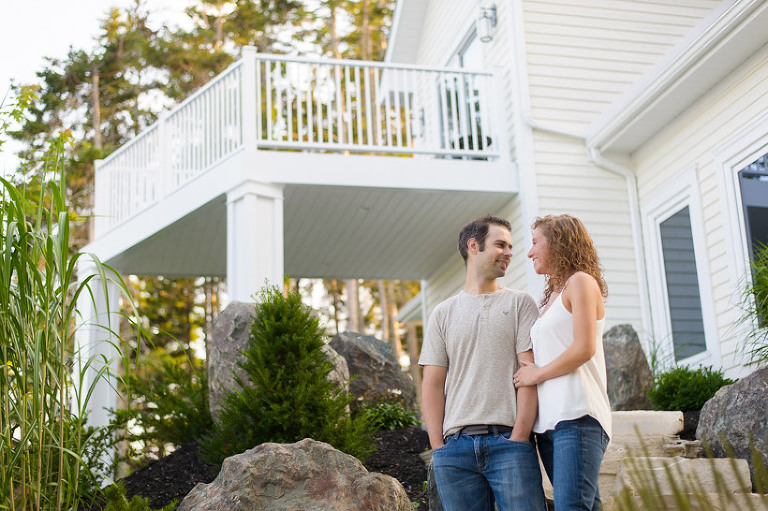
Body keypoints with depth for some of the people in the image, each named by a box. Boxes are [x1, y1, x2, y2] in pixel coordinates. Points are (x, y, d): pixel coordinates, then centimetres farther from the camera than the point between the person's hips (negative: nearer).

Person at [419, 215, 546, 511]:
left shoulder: (520, 303, 11)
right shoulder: (443, 314, 16)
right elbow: (433, 385, 10)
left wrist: (519, 437, -9)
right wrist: (438, 447, -1)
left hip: (508, 442, -1)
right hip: (456, 445, 2)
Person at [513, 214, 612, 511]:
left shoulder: (580, 282, 0)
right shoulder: (551, 297, 25)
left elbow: (584, 349, -11)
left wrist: (536, 374, -2)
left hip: (577, 417, -8)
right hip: (548, 421, 8)